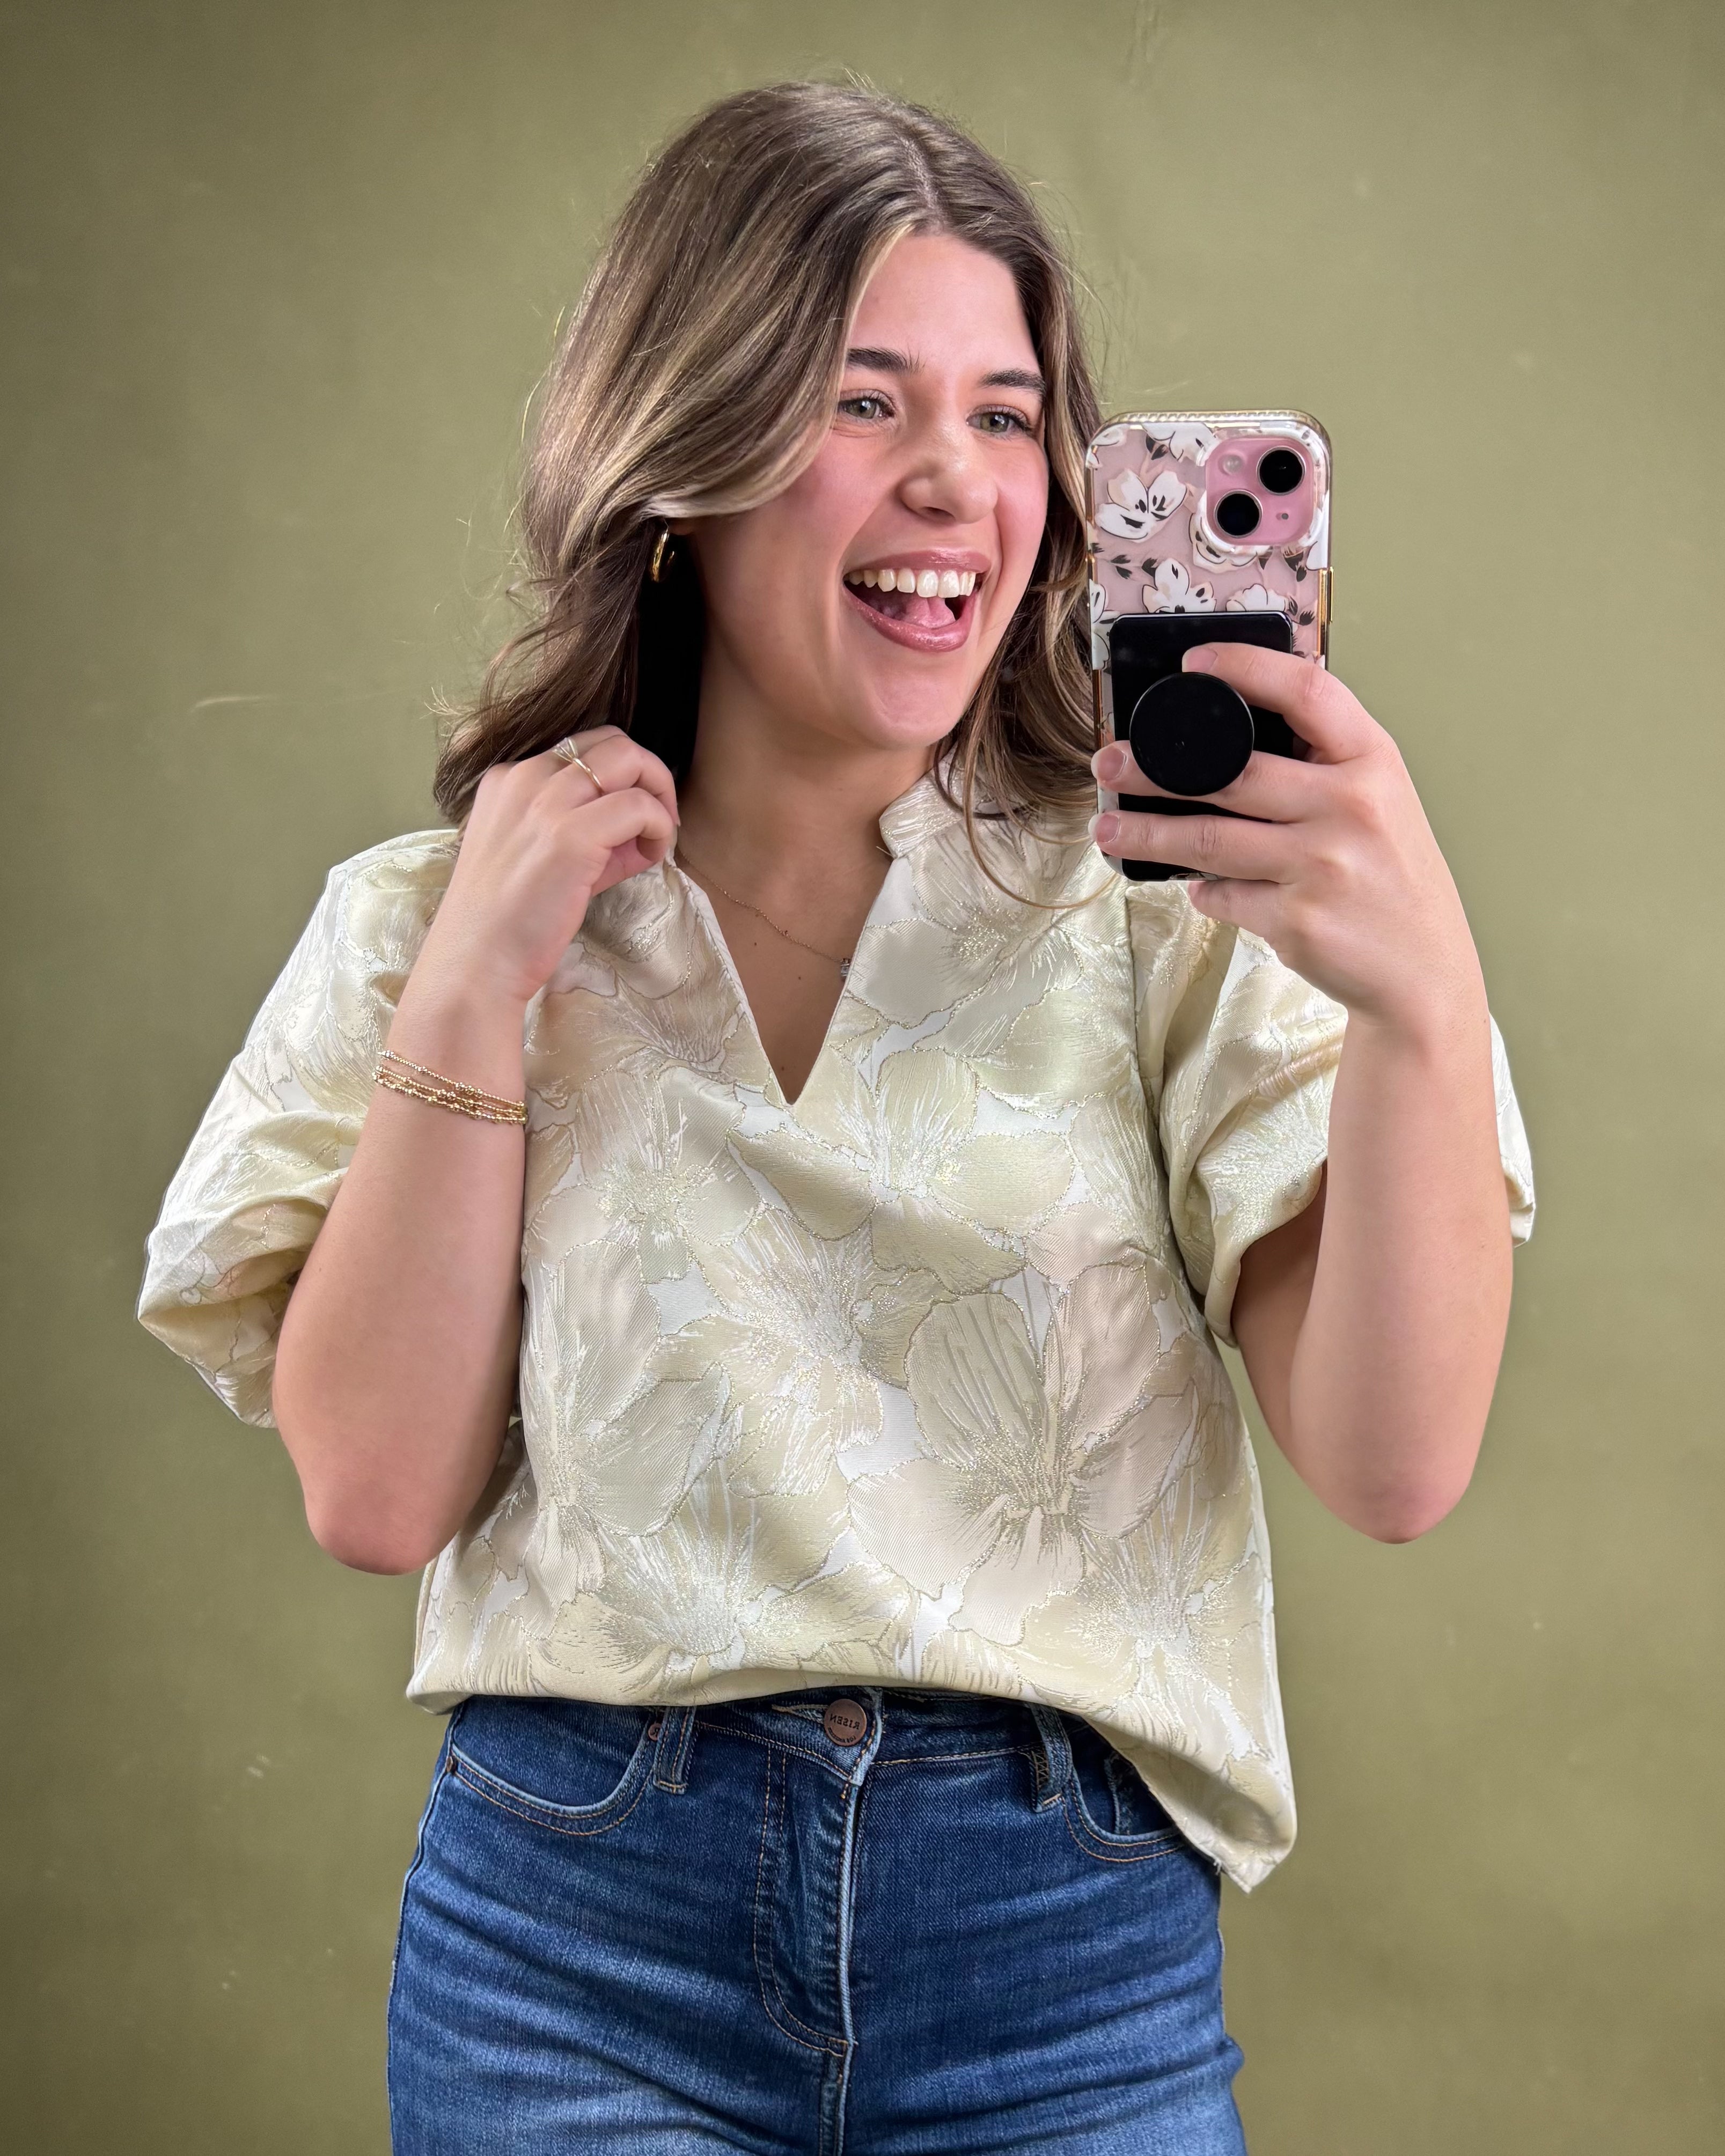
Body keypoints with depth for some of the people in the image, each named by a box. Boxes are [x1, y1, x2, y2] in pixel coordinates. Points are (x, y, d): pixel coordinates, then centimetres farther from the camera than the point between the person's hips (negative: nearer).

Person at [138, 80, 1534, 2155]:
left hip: (1067, 1976, 0)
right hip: (580, 1935, 0)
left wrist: (1422, 999, -26)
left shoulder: (1153, 914, -4)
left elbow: (1393, 1462, -11)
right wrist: (474, 988, -11)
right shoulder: (425, 923, 2)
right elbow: (378, 1492, -5)